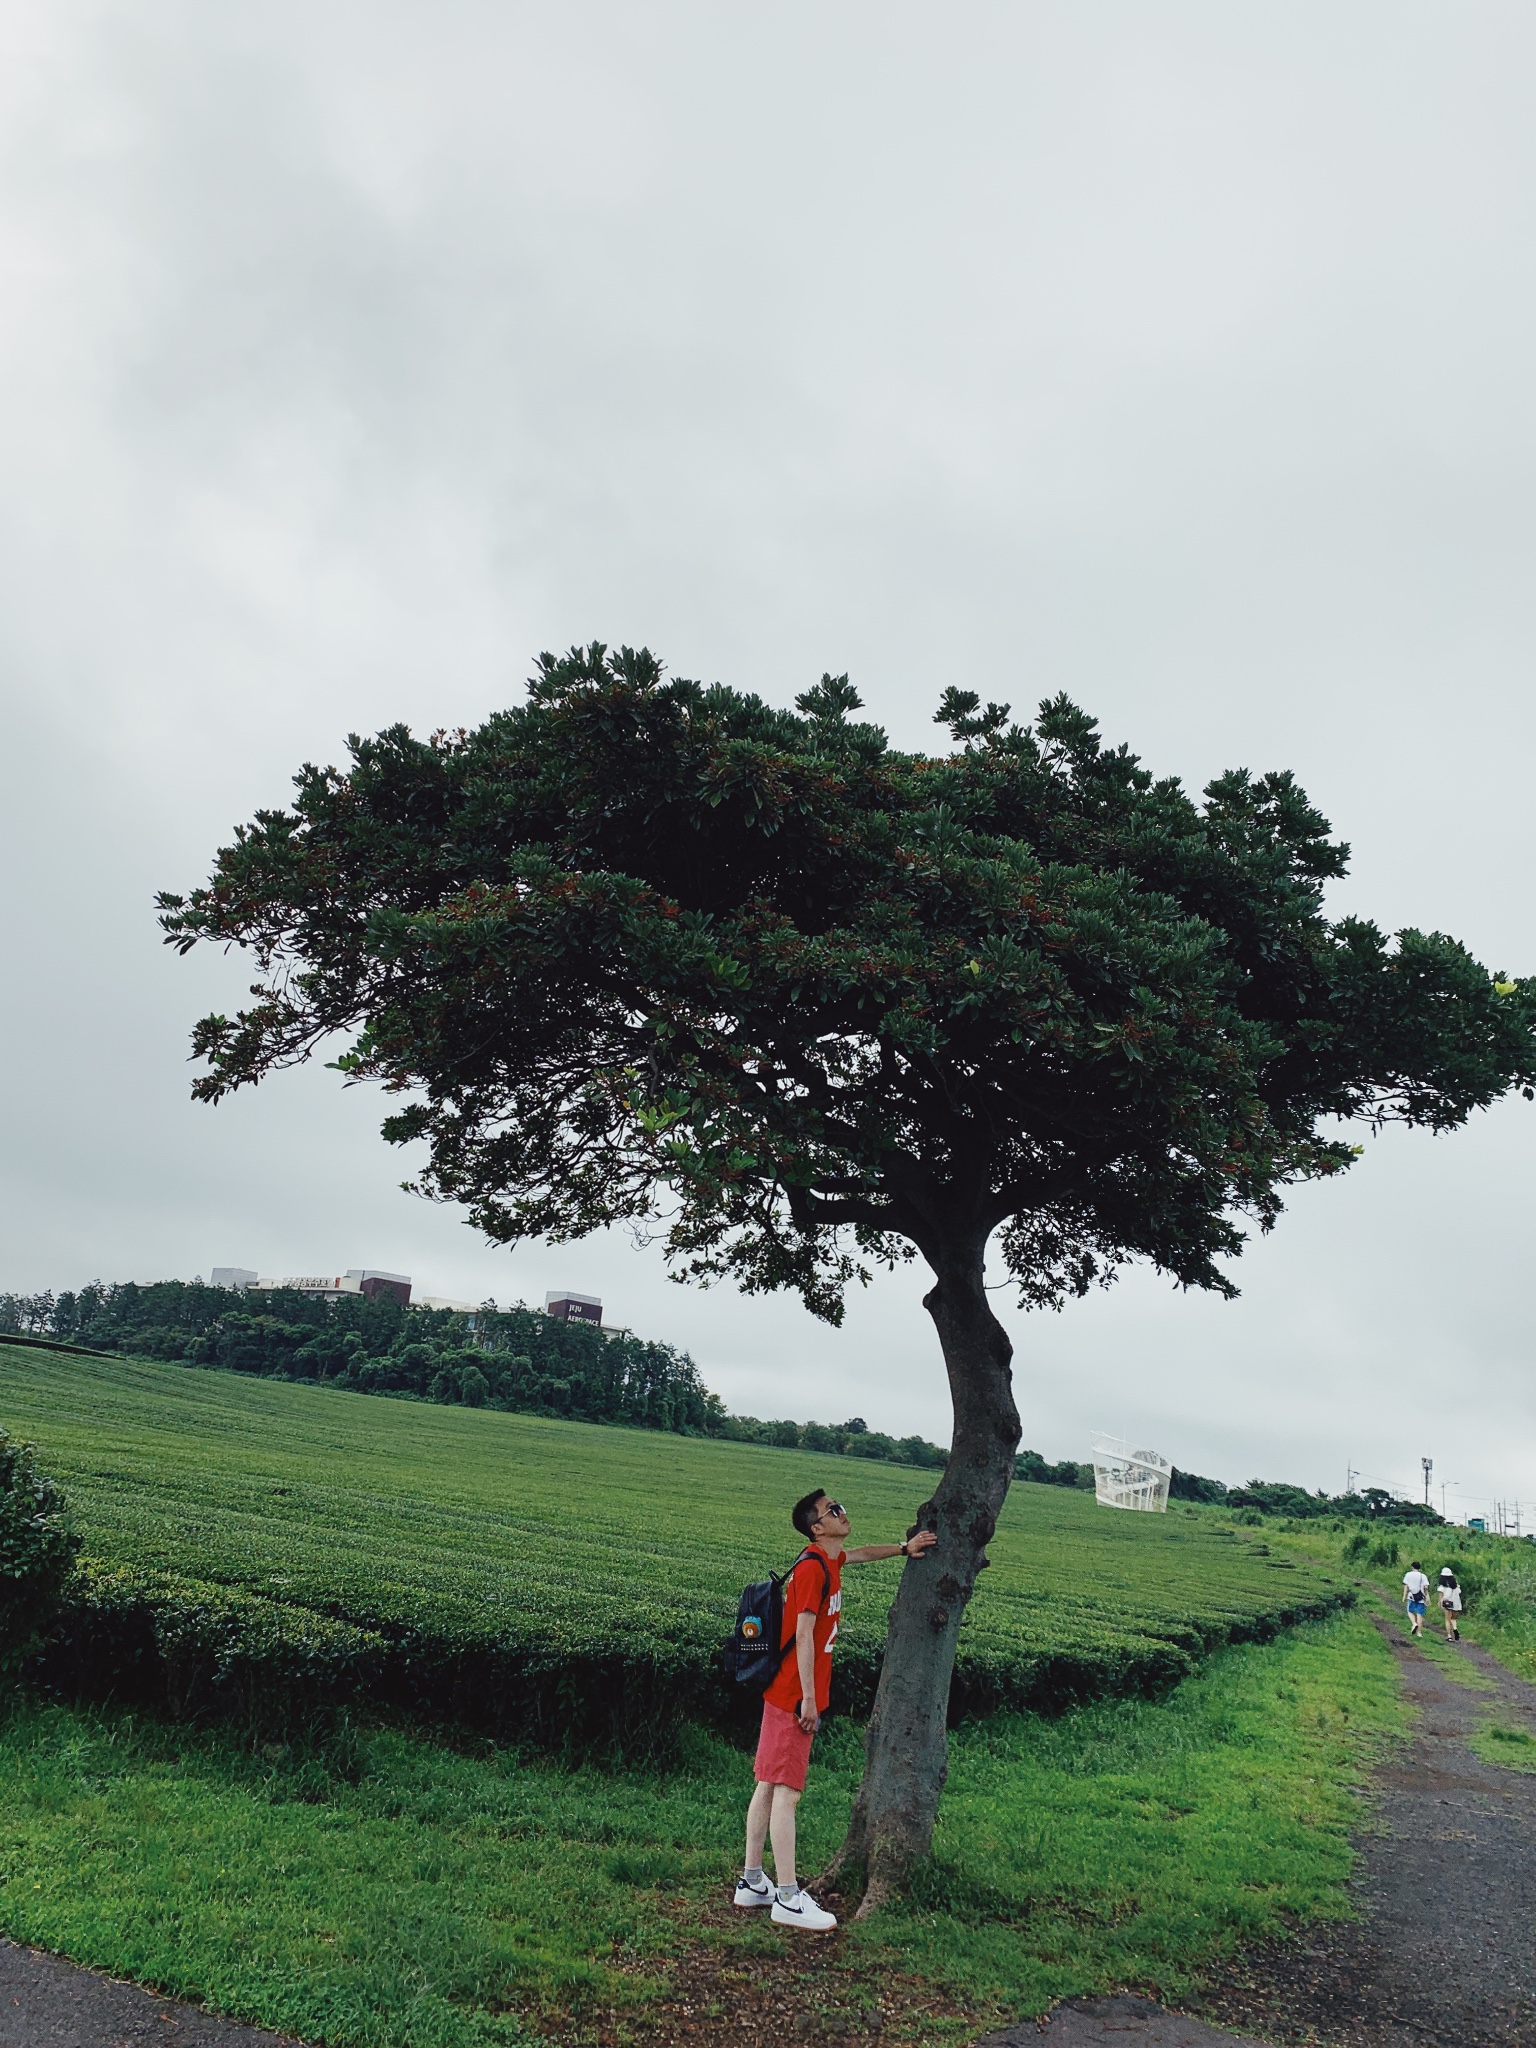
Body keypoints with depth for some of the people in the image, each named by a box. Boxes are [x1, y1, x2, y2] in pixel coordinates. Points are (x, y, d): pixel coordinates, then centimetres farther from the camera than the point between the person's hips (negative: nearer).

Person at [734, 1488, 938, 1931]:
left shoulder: (829, 1559, 11)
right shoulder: (814, 1568, -17)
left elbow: (864, 1553, 34)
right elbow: (804, 1635, -20)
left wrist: (904, 1548, 25)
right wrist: (809, 1700, -20)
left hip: (782, 1694, 10)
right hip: (794, 1696, -10)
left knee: (768, 1787, 13)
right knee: (786, 1792, -6)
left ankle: (752, 1882, 21)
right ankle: (788, 1899, -4)